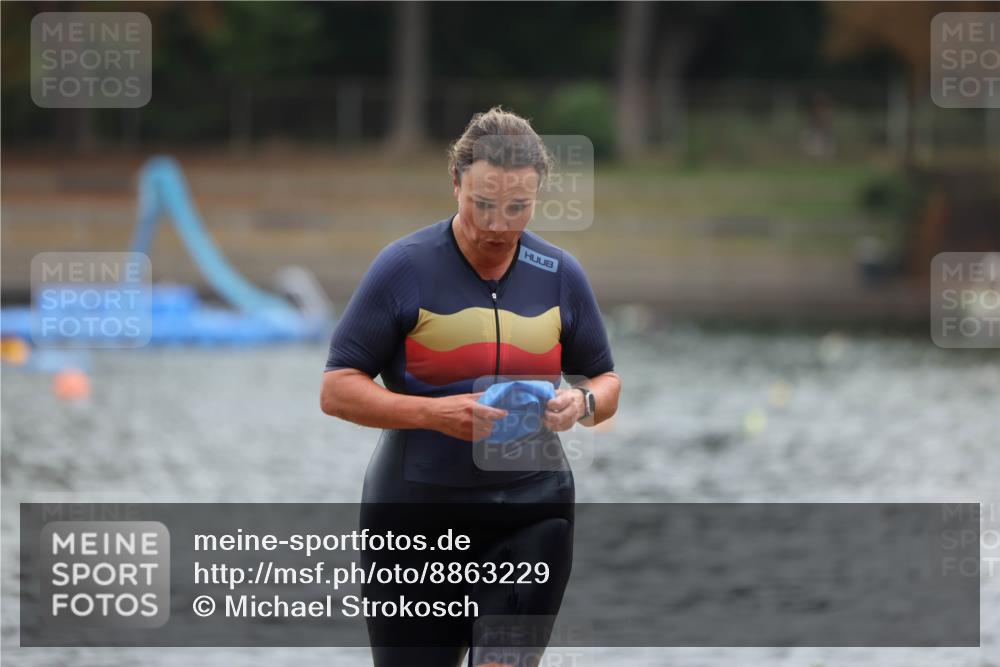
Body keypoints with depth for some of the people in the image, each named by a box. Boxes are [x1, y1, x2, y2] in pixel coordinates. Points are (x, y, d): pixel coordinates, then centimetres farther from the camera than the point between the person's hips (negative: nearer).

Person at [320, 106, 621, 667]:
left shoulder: (561, 274, 3)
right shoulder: (404, 268, -7)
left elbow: (605, 379, 14)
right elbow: (337, 390, -7)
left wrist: (583, 402, -10)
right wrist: (434, 413, -22)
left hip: (532, 511, 2)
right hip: (415, 516, -2)